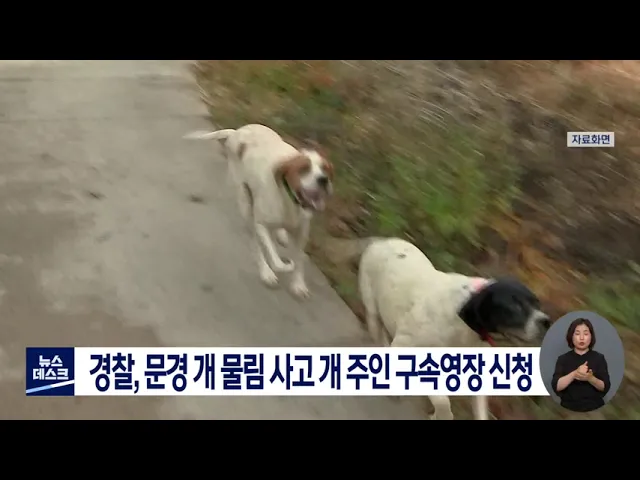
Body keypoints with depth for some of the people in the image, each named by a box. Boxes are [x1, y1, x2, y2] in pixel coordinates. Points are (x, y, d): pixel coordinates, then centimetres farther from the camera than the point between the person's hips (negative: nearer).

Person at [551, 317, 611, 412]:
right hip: (569, 408, 0)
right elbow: (556, 386, -8)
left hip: (594, 408, 0)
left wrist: (590, 378, -19)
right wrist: (574, 374, -21)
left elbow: (605, 387, -1)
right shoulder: (563, 359, 4)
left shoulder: (599, 358, 5)